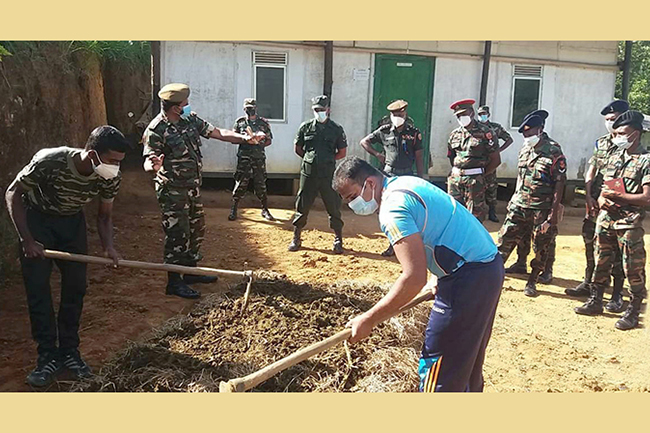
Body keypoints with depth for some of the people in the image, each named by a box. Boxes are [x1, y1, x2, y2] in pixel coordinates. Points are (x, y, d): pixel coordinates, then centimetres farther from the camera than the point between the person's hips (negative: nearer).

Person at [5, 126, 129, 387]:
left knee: (76, 286, 0)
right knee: (38, 287, -8)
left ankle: (69, 351, 14)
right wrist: (27, 240, -21)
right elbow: (13, 194, -18)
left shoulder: (111, 178, -22)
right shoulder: (49, 162, -34)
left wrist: (108, 246, -24)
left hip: (72, 221, 3)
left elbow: (104, 215, -5)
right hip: (37, 218, -3)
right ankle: (48, 356, 4)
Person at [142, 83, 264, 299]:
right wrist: (154, 166, -43)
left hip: (193, 187, 8)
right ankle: (174, 282, 5)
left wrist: (245, 138, -9)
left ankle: (191, 272, 30)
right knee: (178, 235, -6)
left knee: (196, 229, 16)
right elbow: (148, 161, -18)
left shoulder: (191, 119, 3)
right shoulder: (155, 130, -17)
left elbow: (218, 133, 3)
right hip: (172, 191, -8)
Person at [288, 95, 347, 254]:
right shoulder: (305, 127, 5)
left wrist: (328, 160, 2)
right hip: (308, 173, 1)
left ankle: (338, 240, 15)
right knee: (302, 206, 7)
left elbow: (342, 152, 7)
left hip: (329, 175, -1)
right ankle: (296, 238, 19)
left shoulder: (336, 129, 2)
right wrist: (311, 159, 8)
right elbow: (297, 148, 14)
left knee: (334, 207, 3)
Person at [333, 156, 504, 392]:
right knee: (467, 361, 25)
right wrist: (442, 279, 27)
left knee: (437, 370, 1)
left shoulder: (393, 209, -20)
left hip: (468, 279, -10)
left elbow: (414, 278, -27)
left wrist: (368, 319, -19)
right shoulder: (404, 183, 11)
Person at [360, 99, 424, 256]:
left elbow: (419, 158, 3)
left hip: (407, 175, -2)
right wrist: (378, 155, 4)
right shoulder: (384, 131, 5)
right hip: (389, 175, 2)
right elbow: (364, 142, 14)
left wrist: (420, 179, -2)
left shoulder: (414, 133, 2)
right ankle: (393, 245, 16)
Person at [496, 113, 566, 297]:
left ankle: (532, 282, 22)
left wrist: (553, 215, -16)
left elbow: (559, 185, -13)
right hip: (519, 206, 5)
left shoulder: (554, 153, -11)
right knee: (504, 240, 3)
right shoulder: (524, 150, 9)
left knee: (541, 248, 7)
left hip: (541, 210, -5)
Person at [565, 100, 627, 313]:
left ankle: (617, 294, 10)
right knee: (590, 244, 13)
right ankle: (588, 283, 28)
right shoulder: (601, 143, 12)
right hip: (596, 203, 6)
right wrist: (589, 196, 0)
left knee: (616, 250, 0)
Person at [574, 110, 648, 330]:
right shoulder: (614, 157, 12)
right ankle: (595, 301, 29)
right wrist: (601, 199, -2)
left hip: (629, 223, -6)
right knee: (601, 262, 15)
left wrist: (617, 196, -14)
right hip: (605, 219, 6)